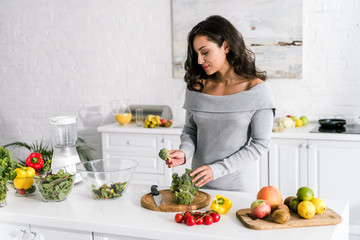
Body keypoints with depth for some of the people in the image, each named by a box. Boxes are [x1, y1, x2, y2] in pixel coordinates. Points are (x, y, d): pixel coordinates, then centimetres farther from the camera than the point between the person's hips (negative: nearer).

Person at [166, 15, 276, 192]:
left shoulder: (257, 88, -11)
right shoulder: (196, 86, 0)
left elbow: (260, 144, -11)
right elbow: (190, 129, 9)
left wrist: (217, 169, -19)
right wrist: (184, 153, -12)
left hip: (238, 185, -3)